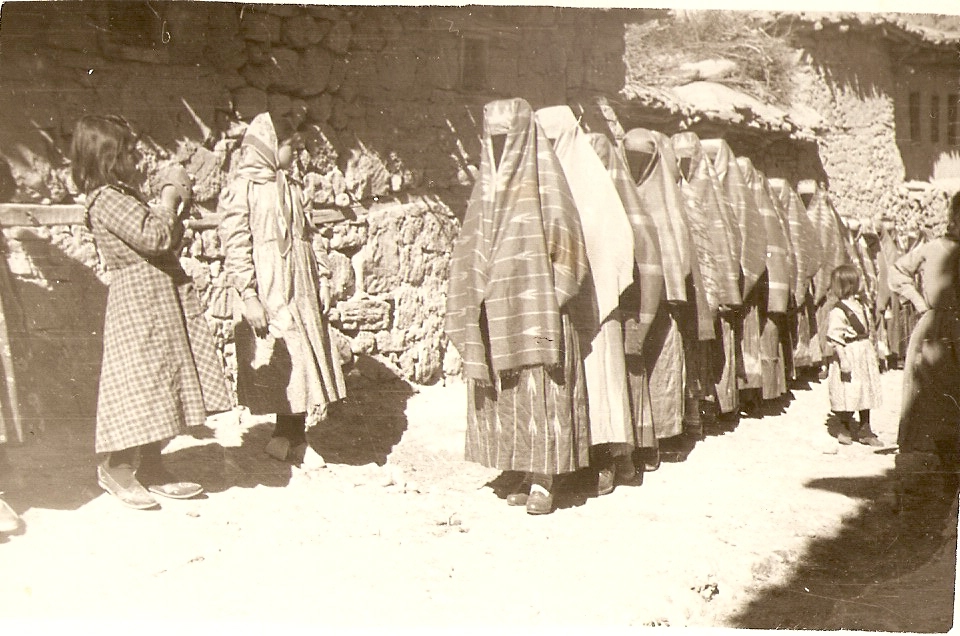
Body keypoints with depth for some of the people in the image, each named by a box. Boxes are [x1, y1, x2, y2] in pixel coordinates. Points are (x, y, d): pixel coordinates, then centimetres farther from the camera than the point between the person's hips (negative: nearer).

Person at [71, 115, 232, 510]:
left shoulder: (123, 197, 17)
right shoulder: (107, 200, -15)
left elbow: (167, 242, 20)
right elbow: (156, 238, -25)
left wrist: (176, 207, 8)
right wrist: (170, 197, -12)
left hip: (161, 301, 10)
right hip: (138, 303, -10)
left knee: (159, 387, 13)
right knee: (139, 382, -3)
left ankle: (150, 467, 22)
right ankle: (116, 467, 12)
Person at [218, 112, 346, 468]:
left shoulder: (292, 188, 16)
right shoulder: (242, 189, -6)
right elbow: (235, 247, -11)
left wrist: (323, 278, 13)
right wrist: (249, 295, -17)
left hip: (302, 292, 7)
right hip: (268, 295, -7)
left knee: (304, 360, 7)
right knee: (277, 363, -6)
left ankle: (293, 438, 17)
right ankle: (289, 439, 6)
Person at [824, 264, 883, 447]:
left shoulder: (859, 306, 9)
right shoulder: (837, 312, -14)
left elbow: (867, 333, 17)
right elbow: (834, 338, -18)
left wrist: (874, 355, 20)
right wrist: (843, 359, -23)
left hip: (865, 356, 7)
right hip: (849, 356, -7)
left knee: (866, 391, 12)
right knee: (848, 393, -3)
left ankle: (865, 430, 23)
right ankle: (845, 429, 14)